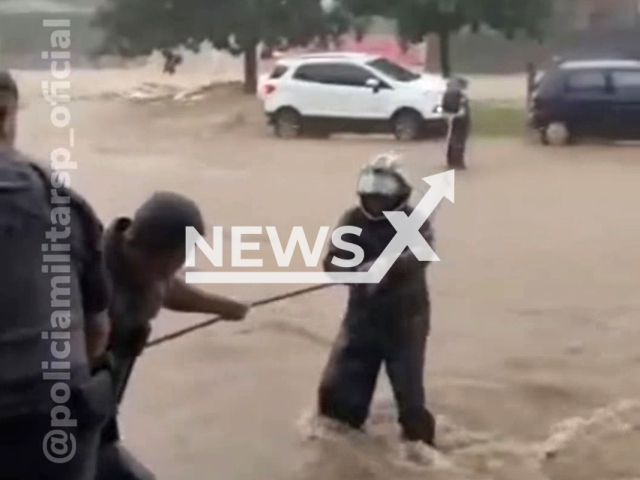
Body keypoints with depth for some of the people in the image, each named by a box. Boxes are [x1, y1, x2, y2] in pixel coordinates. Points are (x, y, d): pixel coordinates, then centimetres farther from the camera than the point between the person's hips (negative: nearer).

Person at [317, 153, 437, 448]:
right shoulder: (353, 220, -1)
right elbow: (332, 262, -11)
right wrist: (355, 271, -34)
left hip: (405, 318, -3)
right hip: (363, 316, 3)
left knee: (409, 392, -5)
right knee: (337, 387, 3)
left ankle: (420, 442, 20)